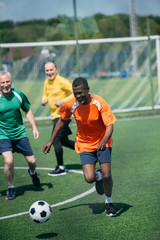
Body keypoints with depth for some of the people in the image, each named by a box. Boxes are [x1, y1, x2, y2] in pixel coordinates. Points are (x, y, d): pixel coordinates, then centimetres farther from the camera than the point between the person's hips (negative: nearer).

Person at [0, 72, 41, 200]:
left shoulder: (19, 94, -4)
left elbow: (28, 110, 12)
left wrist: (34, 128, 7)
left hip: (20, 133, 3)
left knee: (32, 161, 5)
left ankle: (32, 172, 44)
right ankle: (11, 189, 2)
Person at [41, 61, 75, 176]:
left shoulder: (62, 81, -14)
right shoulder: (47, 82, 10)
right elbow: (46, 95, 25)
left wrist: (63, 101, -24)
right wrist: (44, 100, 2)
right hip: (54, 115, 9)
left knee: (55, 140, -11)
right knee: (64, 141, 15)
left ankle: (61, 168, -1)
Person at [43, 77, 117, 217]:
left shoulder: (99, 103, -21)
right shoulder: (71, 105, -13)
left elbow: (109, 126, -22)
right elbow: (62, 121, 6)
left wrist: (104, 141, -42)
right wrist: (51, 141, 7)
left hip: (102, 143, -2)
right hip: (84, 144, 2)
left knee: (107, 175, -13)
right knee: (89, 178, -15)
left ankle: (109, 202, 15)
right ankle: (98, 176, 24)